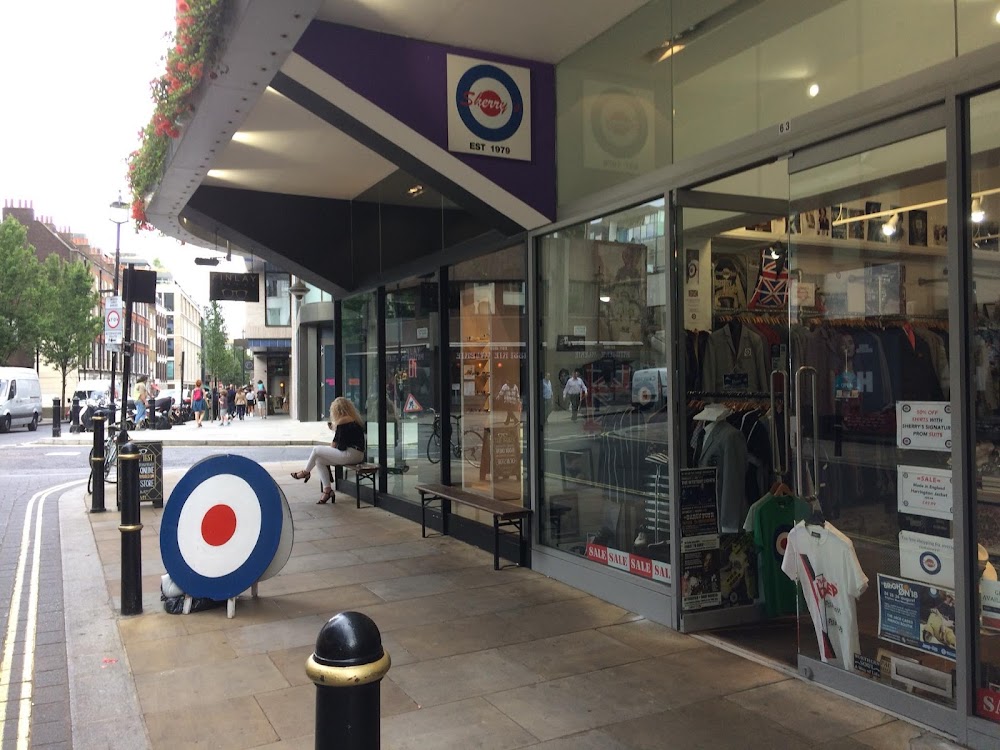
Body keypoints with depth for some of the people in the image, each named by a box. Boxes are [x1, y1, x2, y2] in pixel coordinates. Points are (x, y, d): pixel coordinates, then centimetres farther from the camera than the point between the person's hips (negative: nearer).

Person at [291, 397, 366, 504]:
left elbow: (340, 446, -10)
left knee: (316, 450, 2)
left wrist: (332, 446, 10)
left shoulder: (343, 422, -11)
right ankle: (327, 490, 9)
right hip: (358, 455, 9)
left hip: (350, 454, -9)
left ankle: (306, 472, 27)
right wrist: (335, 428, 20)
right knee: (319, 460, 12)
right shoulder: (355, 420, 16)